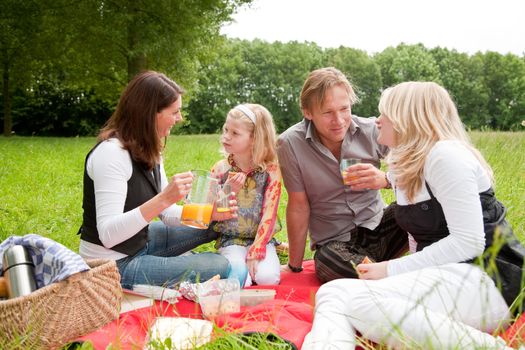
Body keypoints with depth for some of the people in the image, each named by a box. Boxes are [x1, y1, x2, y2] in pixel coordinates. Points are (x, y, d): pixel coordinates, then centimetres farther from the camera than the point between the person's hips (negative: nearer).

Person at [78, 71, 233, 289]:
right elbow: (108, 235, -31)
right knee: (219, 268, -11)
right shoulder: (111, 153, -25)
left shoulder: (148, 151, 4)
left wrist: (209, 214, -11)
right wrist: (164, 198, -40)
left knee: (212, 225, 16)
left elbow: (166, 213, 6)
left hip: (141, 242, 10)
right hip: (114, 266, -9)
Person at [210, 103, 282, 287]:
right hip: (231, 240, 0)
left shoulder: (270, 170, -7)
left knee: (267, 277, -24)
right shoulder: (220, 169, -1)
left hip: (261, 238, 0)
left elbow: (268, 215, -11)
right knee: (237, 275, -28)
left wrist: (255, 253, -19)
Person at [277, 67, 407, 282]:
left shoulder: (372, 131, -7)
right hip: (334, 241, -1)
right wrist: (294, 266, 2)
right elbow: (299, 206, -4)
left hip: (378, 224, 2)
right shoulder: (290, 144, -12)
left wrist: (385, 179, -31)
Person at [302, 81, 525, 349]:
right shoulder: (401, 165, 16)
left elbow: (468, 243, -19)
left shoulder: (445, 155, -11)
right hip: (440, 276, 8)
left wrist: (392, 270, -15)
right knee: (332, 292, -15)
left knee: (360, 300, -31)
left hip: (486, 279, -8)